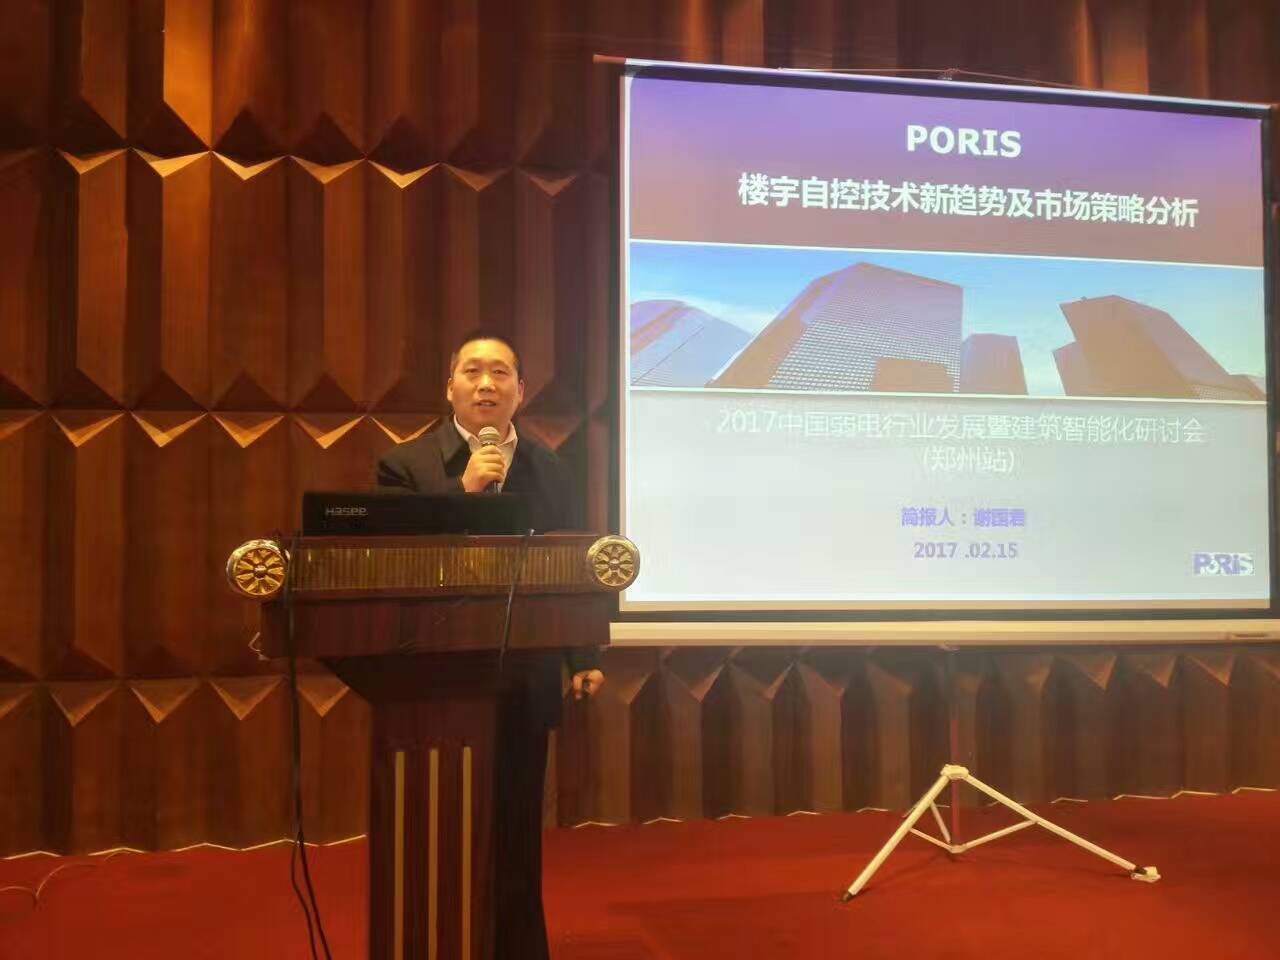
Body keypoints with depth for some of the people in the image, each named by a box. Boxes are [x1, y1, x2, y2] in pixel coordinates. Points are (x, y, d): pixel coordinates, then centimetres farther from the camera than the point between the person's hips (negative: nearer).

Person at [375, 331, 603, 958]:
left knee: (517, 836, 13)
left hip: (523, 687, 3)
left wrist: (584, 659, 3)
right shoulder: (407, 466, -3)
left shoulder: (549, 469, 7)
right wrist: (463, 489, -19)